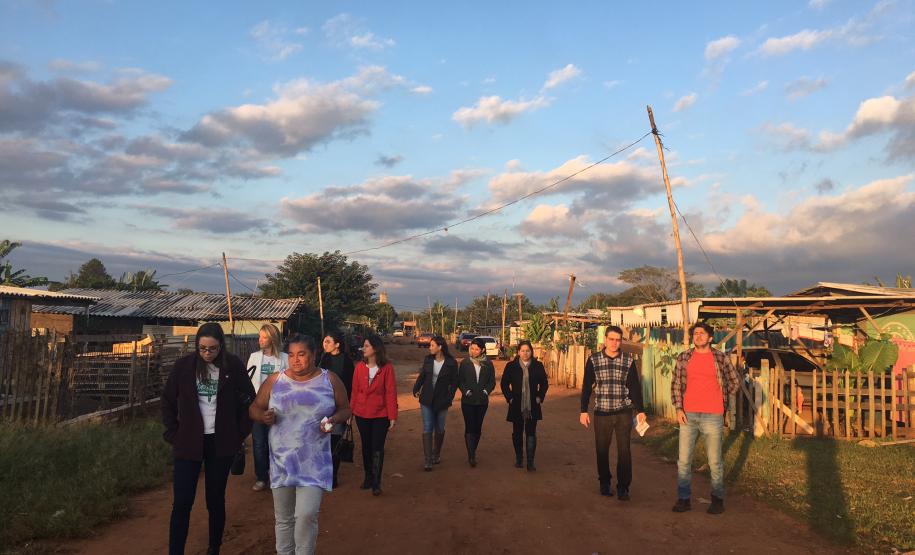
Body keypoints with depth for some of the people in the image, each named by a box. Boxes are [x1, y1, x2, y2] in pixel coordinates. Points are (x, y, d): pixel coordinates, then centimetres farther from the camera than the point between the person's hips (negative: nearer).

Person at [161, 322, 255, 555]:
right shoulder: (183, 365, -5)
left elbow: (249, 400, 4)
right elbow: (168, 401, 5)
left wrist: (240, 433, 1)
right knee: (182, 502, -2)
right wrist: (173, 434, 1)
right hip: (188, 442, 0)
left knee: (216, 500, 11)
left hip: (221, 443, 0)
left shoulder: (233, 365, -6)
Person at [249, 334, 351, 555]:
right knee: (283, 518, 13)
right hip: (282, 461, 2)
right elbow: (254, 408, 10)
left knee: (306, 514, -12)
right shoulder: (275, 381, 1)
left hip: (314, 462, -2)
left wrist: (334, 420, -14)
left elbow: (345, 409, 7)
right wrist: (264, 417, -13)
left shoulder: (329, 380, -2)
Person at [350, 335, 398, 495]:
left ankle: (376, 482, 11)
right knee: (366, 446, 15)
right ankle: (368, 477, 30)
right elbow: (355, 390, 3)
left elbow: (391, 393, -11)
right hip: (362, 414, 4)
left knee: (377, 448, 1)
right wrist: (350, 411, 1)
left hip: (380, 415, -3)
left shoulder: (387, 368, -11)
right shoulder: (360, 367, -1)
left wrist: (393, 416, -13)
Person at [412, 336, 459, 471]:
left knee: (439, 429, 13)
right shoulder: (428, 359, 0)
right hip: (427, 399, 2)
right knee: (427, 429, -3)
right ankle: (427, 460, -2)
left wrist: (450, 397, -10)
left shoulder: (451, 363, -9)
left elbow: (454, 382, -2)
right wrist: (416, 389, 1)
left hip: (442, 400, -2)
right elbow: (422, 376, 10)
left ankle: (436, 454, 34)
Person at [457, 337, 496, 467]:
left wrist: (486, 391, -9)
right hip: (468, 400, -2)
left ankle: (472, 453, 24)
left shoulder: (488, 364, 4)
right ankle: (471, 456, -10)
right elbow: (460, 381, 2)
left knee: (478, 427, 9)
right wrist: (466, 391, -12)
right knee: (469, 427, -8)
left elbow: (492, 381, 7)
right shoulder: (465, 363, 1)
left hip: (482, 400, 2)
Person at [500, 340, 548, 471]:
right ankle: (518, 458, 27)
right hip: (517, 406, 0)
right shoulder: (511, 366, -1)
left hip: (532, 406, 0)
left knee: (531, 433, -4)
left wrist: (540, 397, 1)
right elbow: (504, 384, 6)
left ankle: (530, 462, -2)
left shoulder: (538, 366, 2)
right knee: (517, 433, 10)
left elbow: (544, 384, 11)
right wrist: (510, 398, -2)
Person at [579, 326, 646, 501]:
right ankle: (604, 483, 25)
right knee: (602, 450, 8)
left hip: (624, 412, 0)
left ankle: (623, 487, 8)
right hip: (601, 412, 0)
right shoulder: (593, 360, 1)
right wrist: (583, 411, 1)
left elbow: (635, 386, 5)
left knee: (624, 450, -1)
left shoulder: (628, 360, 2)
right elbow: (587, 387, 4)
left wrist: (640, 410, 0)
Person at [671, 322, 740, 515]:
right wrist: (678, 408, -2)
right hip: (688, 415, 2)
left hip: (713, 416, -1)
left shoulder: (721, 358, 0)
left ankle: (717, 499, 23)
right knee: (683, 460, 5)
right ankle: (683, 499, 16)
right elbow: (676, 385, 7)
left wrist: (717, 398, 11)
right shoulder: (683, 358, 4)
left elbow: (735, 382, 12)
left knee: (715, 461, 7)